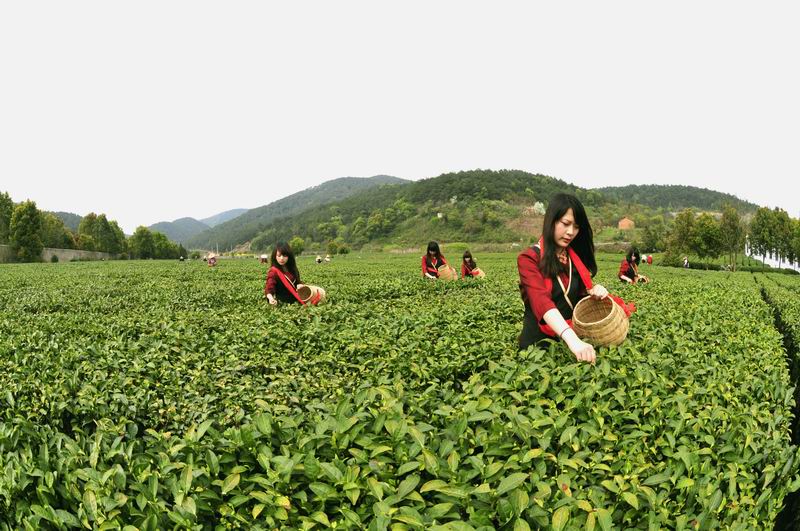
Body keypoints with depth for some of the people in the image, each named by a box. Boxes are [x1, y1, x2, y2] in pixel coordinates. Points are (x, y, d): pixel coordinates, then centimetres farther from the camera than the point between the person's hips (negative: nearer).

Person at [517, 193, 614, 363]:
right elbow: (541, 301, -26)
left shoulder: (576, 257, 7)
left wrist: (594, 292, -7)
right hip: (539, 342, -5)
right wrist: (572, 339, -40)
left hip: (573, 337, 5)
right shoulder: (529, 258, -11)